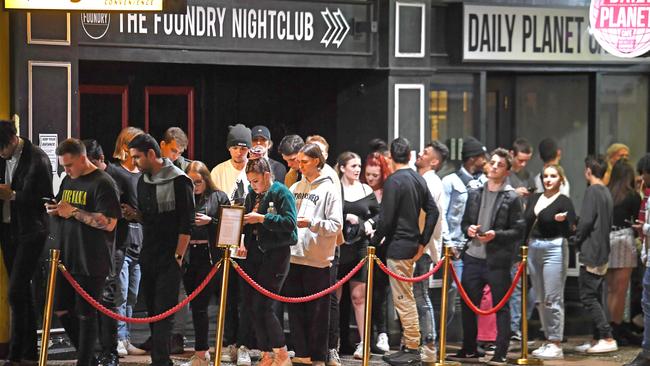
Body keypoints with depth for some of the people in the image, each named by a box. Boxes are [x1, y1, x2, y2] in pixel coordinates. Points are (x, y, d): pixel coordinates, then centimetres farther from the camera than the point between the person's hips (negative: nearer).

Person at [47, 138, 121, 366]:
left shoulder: (102, 183, -12)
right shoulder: (68, 181, 14)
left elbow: (109, 223, -20)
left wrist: (73, 211, -20)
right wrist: (54, 211, 3)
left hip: (92, 263, -8)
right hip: (68, 259, 8)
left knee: (86, 315, -2)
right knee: (61, 310, 11)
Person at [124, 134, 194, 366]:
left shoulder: (179, 181, -10)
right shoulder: (143, 181, 12)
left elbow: (187, 223, -11)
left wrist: (178, 256, -13)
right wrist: (134, 215, -1)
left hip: (169, 259, -7)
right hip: (148, 257, 7)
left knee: (163, 312, -11)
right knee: (153, 311, 8)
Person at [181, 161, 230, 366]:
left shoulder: (218, 197, 4)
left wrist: (209, 221, -12)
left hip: (210, 257, -4)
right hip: (188, 257, 4)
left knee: (200, 305, -7)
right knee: (195, 305, 9)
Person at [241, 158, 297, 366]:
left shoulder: (282, 193, -7)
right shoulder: (252, 195, 14)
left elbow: (290, 222, -17)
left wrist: (262, 218, -20)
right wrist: (240, 220, -2)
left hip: (276, 253, -7)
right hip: (254, 253, 7)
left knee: (262, 305, -10)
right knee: (252, 305, 5)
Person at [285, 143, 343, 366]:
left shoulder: (329, 189, -3)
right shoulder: (296, 188, 14)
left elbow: (336, 225, -8)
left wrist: (311, 222, -18)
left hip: (317, 260, -5)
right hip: (293, 256, 6)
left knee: (317, 312, 1)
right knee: (296, 310, 8)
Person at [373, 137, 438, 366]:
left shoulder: (394, 181, -15)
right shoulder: (419, 180, 10)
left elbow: (386, 219, -18)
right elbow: (433, 212, 12)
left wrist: (374, 242, -6)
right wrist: (423, 242, 13)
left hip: (398, 247, -9)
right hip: (413, 246, 9)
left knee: (403, 300, -5)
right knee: (406, 298, 17)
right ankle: (408, 346, 23)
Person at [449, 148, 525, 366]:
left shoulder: (511, 198, -2)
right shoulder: (475, 194, 12)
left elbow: (519, 231, -6)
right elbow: (465, 222, 19)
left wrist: (496, 235, -18)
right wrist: (468, 230, -3)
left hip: (498, 260, -5)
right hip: (473, 257, 5)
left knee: (501, 307, 1)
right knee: (468, 305, 10)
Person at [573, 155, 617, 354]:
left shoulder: (593, 191, -13)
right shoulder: (607, 192, 14)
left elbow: (586, 220, -20)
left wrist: (577, 240, -4)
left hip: (591, 253, -9)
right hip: (603, 253, 9)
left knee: (588, 296, -8)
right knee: (596, 297, 13)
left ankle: (608, 338, -13)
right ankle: (598, 339, 14)